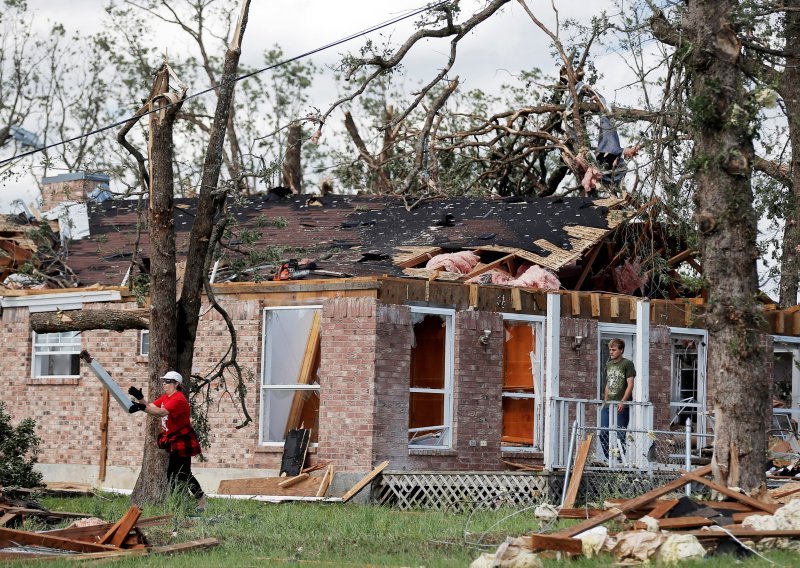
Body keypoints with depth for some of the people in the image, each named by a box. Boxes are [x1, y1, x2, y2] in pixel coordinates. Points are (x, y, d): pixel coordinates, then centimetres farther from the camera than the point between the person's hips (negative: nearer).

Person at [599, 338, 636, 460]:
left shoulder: (627, 364, -5)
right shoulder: (608, 364, 16)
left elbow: (630, 385, -11)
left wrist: (623, 402, -19)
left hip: (621, 406, -7)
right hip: (608, 405, 7)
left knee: (620, 435, -3)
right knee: (603, 433, 2)